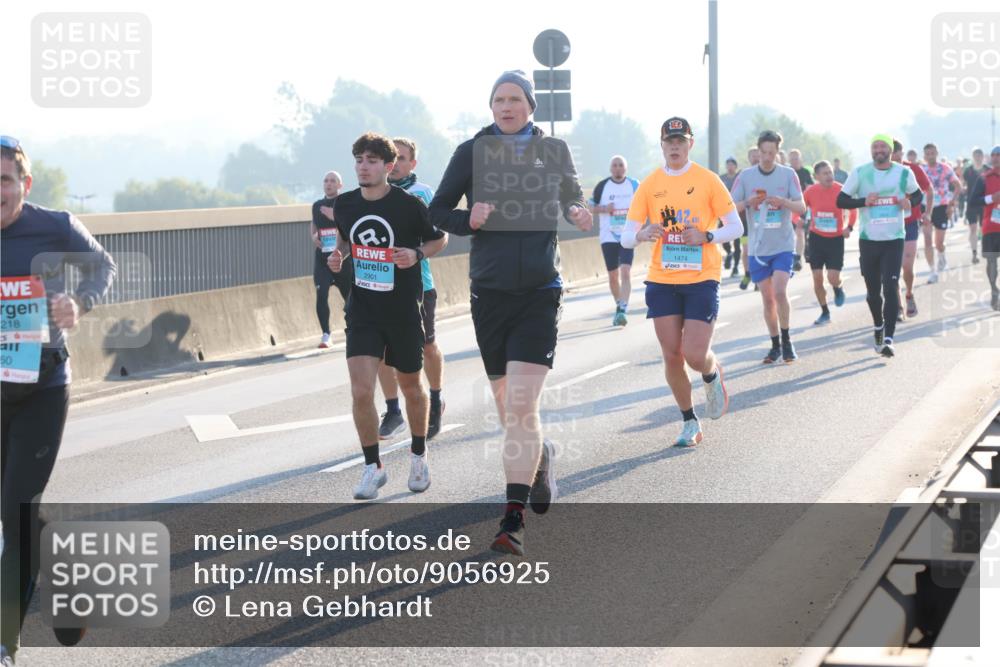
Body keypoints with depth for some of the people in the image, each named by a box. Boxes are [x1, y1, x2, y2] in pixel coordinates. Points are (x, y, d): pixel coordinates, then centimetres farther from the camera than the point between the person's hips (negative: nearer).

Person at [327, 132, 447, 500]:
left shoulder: (410, 205, -12)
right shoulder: (344, 205, -1)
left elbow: (440, 238, 3)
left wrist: (417, 253, -17)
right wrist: (338, 255, -1)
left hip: (404, 311, -2)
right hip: (362, 311, 2)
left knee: (411, 388, 13)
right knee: (361, 392, -11)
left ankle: (418, 456, 37)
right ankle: (372, 467, 5)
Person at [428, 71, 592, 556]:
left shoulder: (554, 150, 4)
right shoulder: (472, 151, 1)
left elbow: (572, 197, 21)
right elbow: (438, 211, 6)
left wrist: (579, 214, -2)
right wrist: (468, 220, -14)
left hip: (540, 293, -1)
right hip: (490, 292, 2)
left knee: (522, 410, -13)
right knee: (507, 408, 11)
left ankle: (513, 522, -13)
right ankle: (541, 457, 43)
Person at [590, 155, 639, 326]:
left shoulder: (634, 185, 4)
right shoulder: (602, 186, 2)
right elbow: (591, 207, 8)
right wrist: (604, 209, -12)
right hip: (608, 237, 1)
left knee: (625, 272, -16)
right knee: (613, 275, 7)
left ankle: (622, 311, -21)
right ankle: (619, 306, 27)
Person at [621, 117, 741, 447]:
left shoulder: (708, 180, -1)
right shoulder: (649, 184, 5)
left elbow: (736, 227, 1)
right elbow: (626, 237, 2)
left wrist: (706, 236, -17)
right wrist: (642, 234, -21)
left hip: (701, 279, -3)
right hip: (661, 280, 3)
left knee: (695, 355, -10)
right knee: (671, 355, 1)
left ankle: (713, 375, 27)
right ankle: (689, 422, 18)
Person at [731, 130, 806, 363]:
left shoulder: (788, 174, -2)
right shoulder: (746, 176, 1)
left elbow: (801, 207, -6)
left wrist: (783, 201, -25)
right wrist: (748, 202, -19)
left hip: (783, 245, -2)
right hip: (758, 247, 2)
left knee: (780, 292, -15)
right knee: (767, 298, 6)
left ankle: (787, 340, 1)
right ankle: (775, 344, 18)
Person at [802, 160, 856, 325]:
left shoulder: (840, 190, -13)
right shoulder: (810, 191, -8)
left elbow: (853, 209, 0)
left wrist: (849, 227, -12)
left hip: (836, 238, -2)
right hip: (816, 237, 2)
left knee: (833, 278, -10)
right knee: (817, 279, 2)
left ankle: (838, 288, 28)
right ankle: (825, 312, 19)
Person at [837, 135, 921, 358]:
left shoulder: (904, 173, 0)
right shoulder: (860, 172, -2)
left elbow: (917, 195, 16)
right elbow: (841, 200, 0)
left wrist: (910, 202, -8)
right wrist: (864, 202, -17)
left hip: (894, 239, -1)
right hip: (869, 239, 1)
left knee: (891, 288, -13)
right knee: (873, 291, 11)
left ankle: (888, 339, -14)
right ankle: (878, 327, 38)